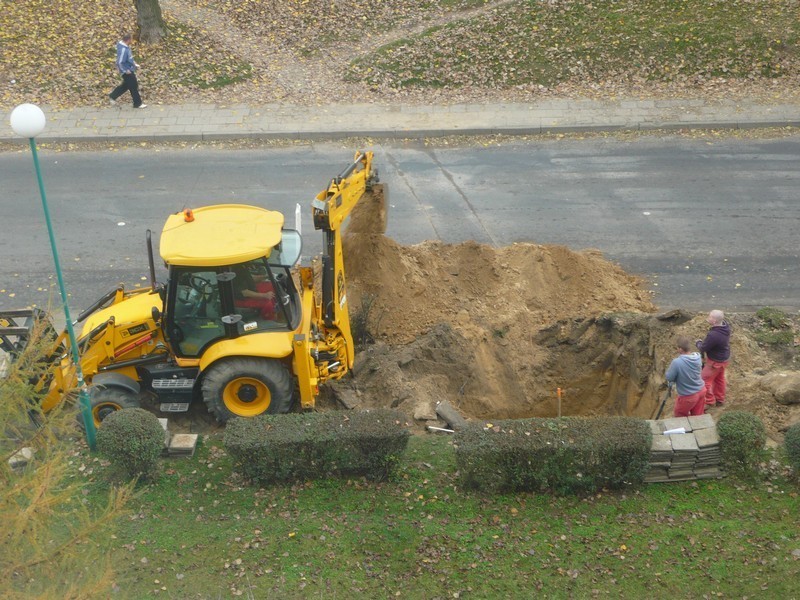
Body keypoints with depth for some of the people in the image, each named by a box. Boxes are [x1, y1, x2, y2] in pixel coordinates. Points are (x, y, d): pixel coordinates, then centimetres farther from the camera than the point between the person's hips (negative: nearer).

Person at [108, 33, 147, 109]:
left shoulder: (126, 46, 2)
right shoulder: (123, 50, -29)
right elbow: (120, 62, -28)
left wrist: (134, 64, 17)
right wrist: (125, 71, -19)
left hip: (130, 69, 10)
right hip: (127, 71, -10)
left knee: (126, 85, 24)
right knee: (133, 87, 3)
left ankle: (113, 96, 33)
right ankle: (137, 104, 17)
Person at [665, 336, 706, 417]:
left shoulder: (677, 362, -30)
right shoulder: (698, 357, -11)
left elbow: (669, 378, -16)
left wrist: (672, 367, 0)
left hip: (688, 396, -5)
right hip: (701, 391, 6)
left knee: (679, 416, 20)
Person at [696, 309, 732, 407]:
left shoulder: (713, 335, -40)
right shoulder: (726, 325, -14)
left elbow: (703, 348, -23)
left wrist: (698, 343, -3)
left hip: (715, 361, -9)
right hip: (724, 358, 9)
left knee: (706, 380, 9)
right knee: (719, 379, 25)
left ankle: (709, 402, 22)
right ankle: (720, 400, 41)